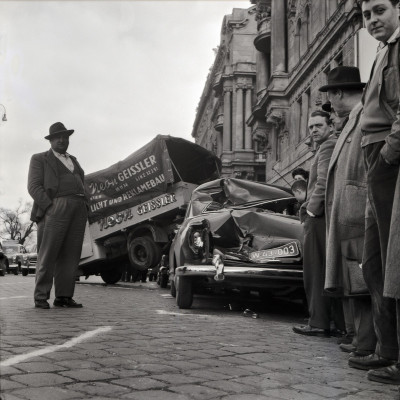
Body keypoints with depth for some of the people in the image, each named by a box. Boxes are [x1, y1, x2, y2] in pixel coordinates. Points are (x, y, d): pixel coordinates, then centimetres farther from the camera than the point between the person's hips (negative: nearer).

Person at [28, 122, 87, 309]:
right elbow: (34, 187, -1)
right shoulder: (39, 159, 10)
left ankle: (63, 296, 2)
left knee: (70, 255, 0)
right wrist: (50, 208, -14)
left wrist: (84, 209, 10)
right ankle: (41, 297, -4)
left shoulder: (73, 161, 27)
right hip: (56, 207, -5)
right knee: (48, 254, -8)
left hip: (79, 209, 5)